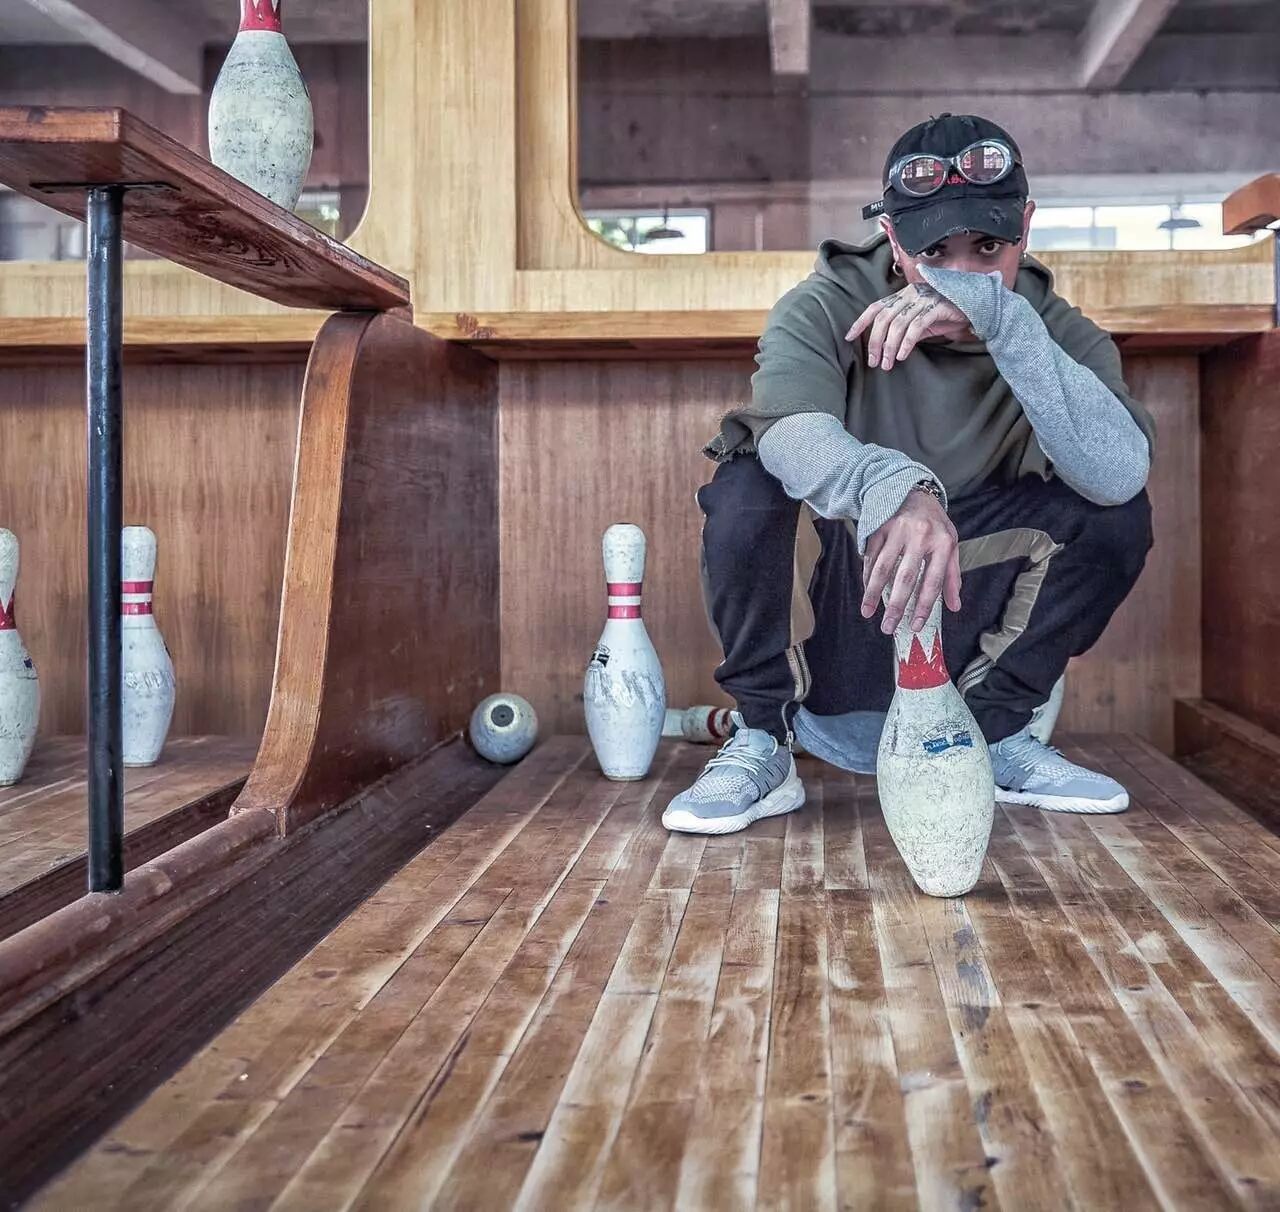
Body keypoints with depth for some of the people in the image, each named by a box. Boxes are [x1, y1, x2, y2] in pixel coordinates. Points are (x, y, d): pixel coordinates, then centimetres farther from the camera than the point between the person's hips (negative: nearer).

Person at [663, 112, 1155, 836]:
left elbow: (1119, 470, -29)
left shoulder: (1056, 331, -8)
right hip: (824, 608, -2)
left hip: (963, 631, 3)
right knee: (750, 489, -31)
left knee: (1116, 512, -18)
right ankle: (763, 743, -11)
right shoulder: (827, 307, -13)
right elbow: (792, 430, -36)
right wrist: (890, 486, -58)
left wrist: (997, 314, -38)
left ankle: (994, 730, 0)